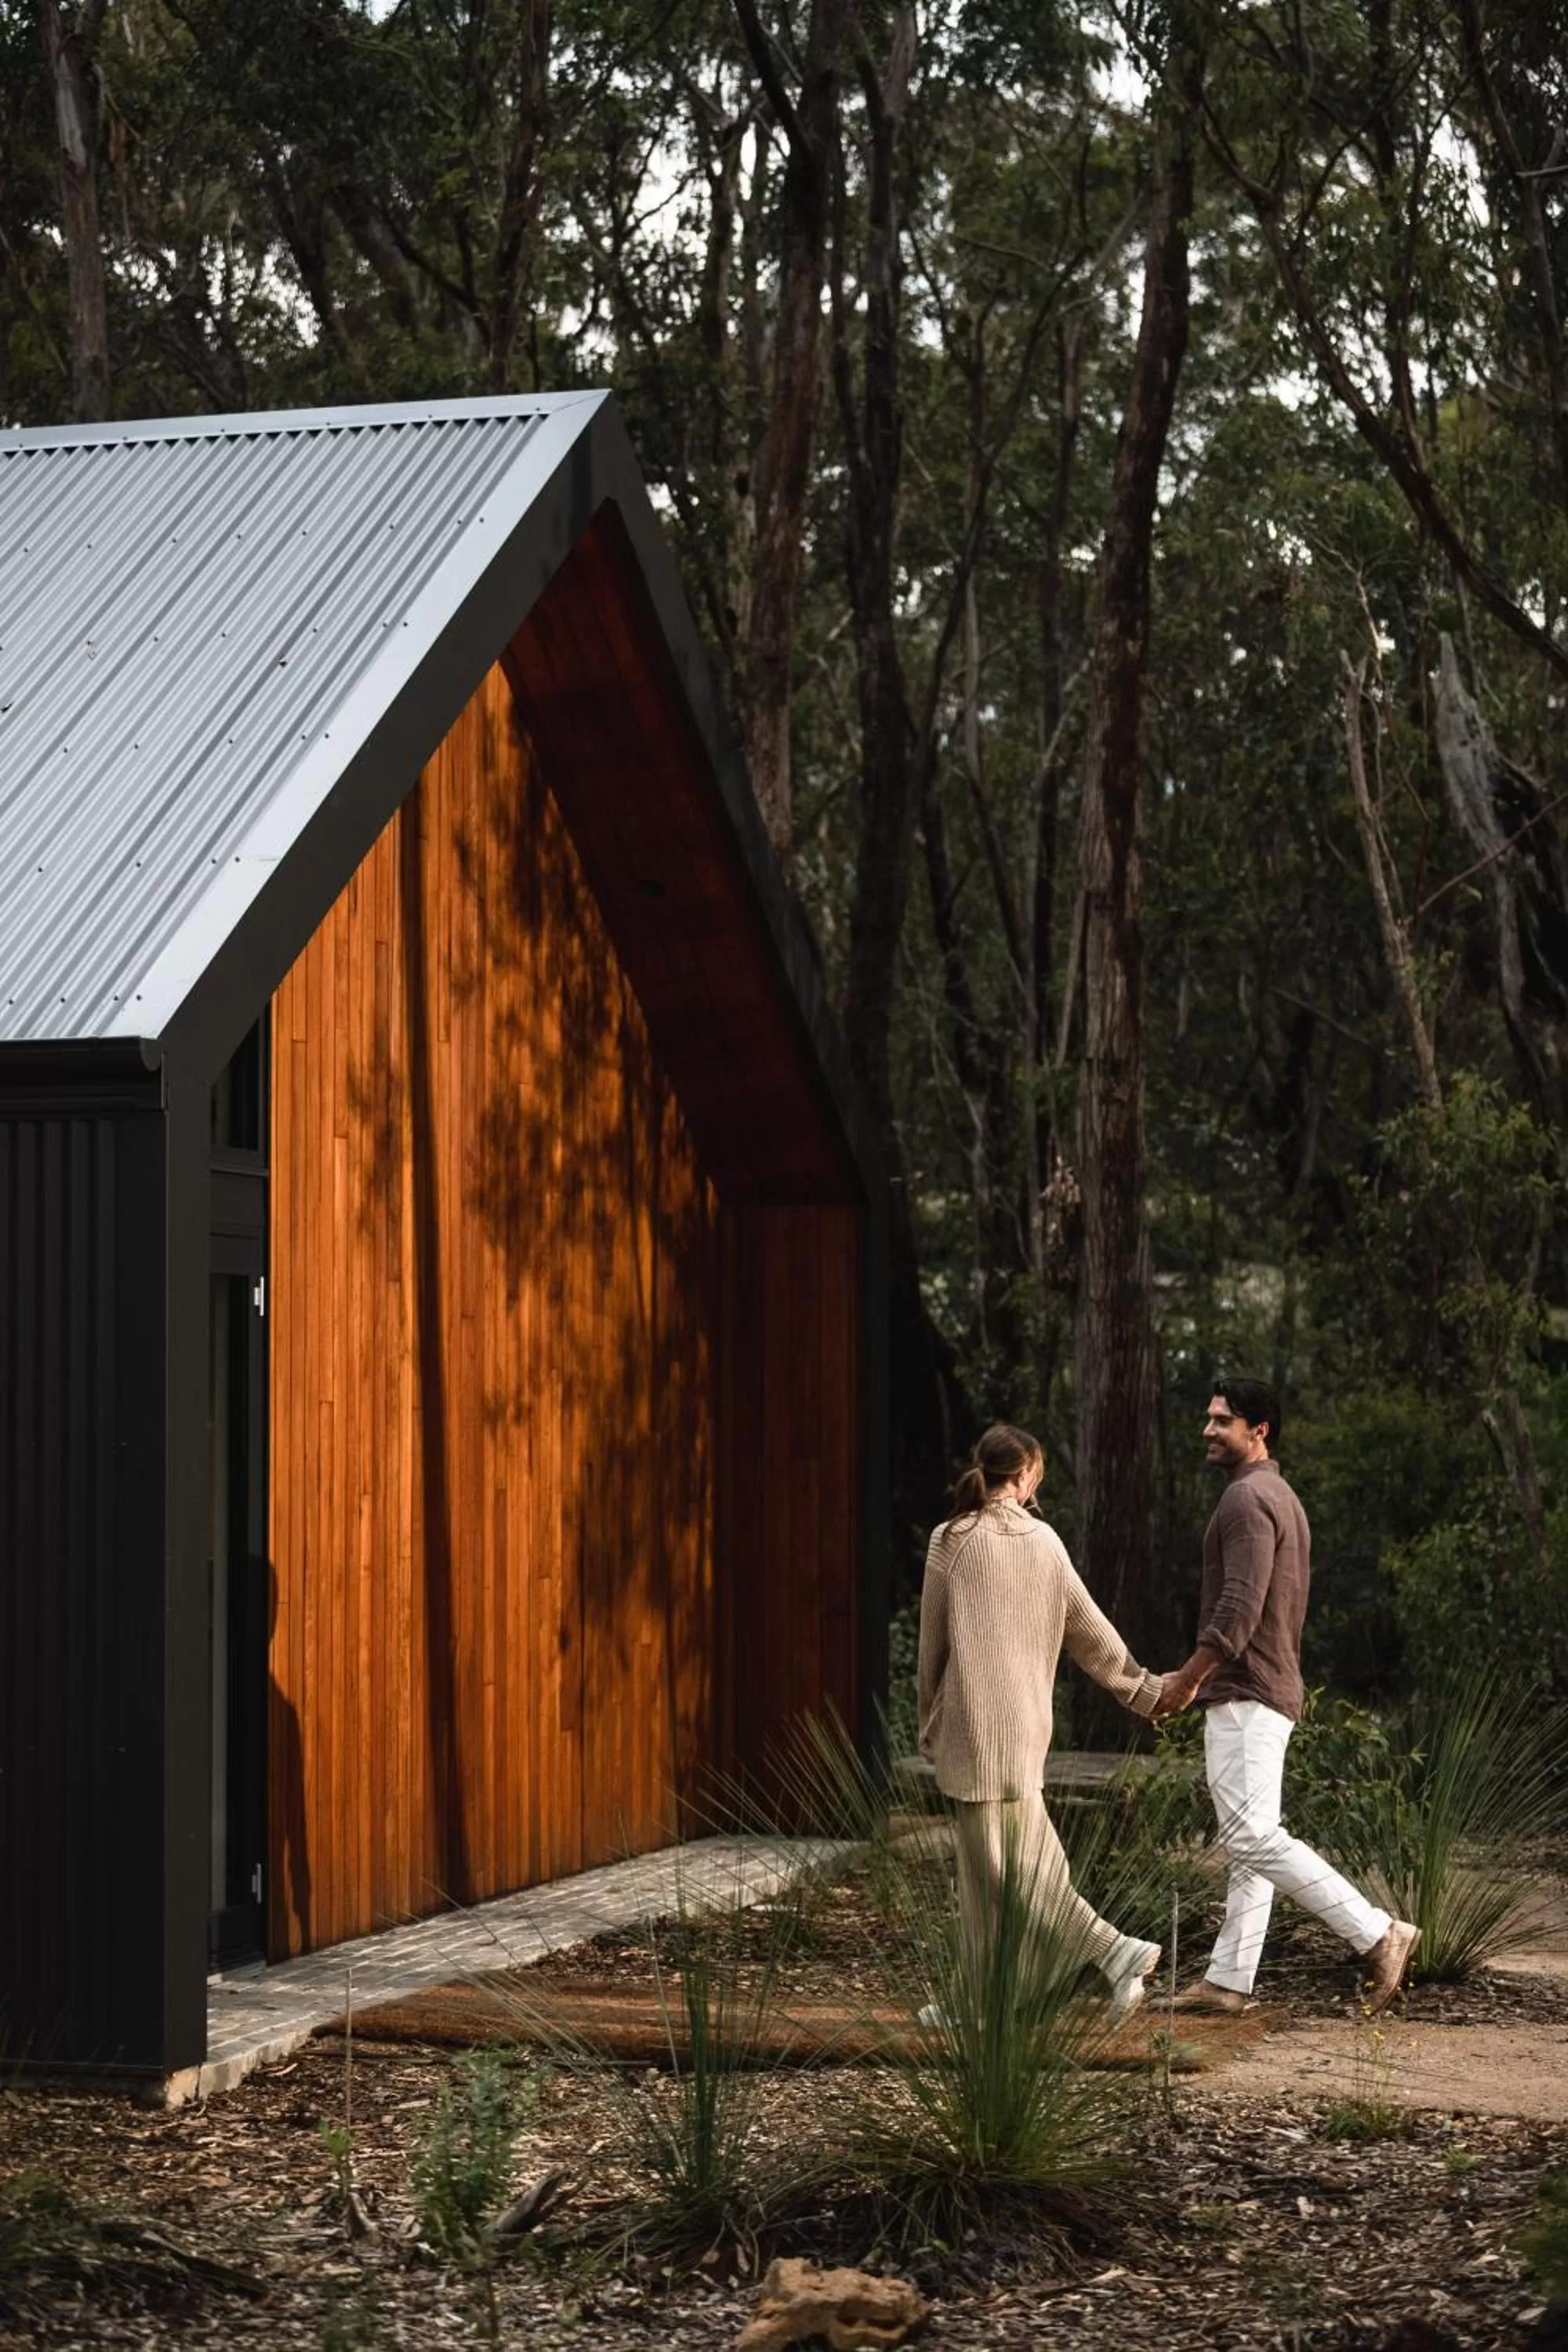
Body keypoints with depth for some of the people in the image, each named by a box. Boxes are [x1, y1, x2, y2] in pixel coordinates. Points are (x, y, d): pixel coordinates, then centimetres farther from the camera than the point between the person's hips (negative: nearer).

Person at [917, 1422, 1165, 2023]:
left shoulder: (951, 1542, -6)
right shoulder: (1043, 1541, 4)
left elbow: (932, 1644, -1)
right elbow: (1088, 1630, 10)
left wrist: (930, 1730, 9)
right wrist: (1143, 1689, 22)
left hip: (971, 1725, -5)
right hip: (1026, 1726, 5)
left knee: (989, 1868, 1)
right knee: (1029, 1861, 12)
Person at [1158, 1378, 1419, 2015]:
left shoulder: (1247, 1499, -14)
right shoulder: (1281, 1498, 19)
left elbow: (1238, 1610, -22)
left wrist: (1185, 1681, -16)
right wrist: (1198, 1677, 23)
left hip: (1244, 1697, -11)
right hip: (1273, 1692, 11)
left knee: (1252, 1836, -14)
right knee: (1249, 1841, 8)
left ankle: (1377, 1934, -16)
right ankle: (1228, 1980, 10)